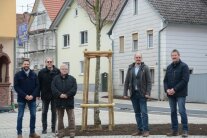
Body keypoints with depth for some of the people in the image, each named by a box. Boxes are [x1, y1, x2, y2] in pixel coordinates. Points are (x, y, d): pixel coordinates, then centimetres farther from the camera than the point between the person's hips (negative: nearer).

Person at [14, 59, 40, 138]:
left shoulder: (34, 75, 6)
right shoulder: (18, 75, -1)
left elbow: (37, 86, 3)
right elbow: (16, 87, -6)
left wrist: (33, 95, -12)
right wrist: (25, 95, -15)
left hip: (32, 98, 3)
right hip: (21, 99, -2)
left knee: (33, 115, 5)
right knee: (20, 116, 0)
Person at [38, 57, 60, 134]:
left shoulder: (57, 71, -4)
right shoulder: (41, 72, -1)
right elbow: (39, 84, 1)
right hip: (45, 95, 0)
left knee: (54, 112, 8)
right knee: (44, 112, 6)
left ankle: (53, 127, 19)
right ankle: (44, 128, 15)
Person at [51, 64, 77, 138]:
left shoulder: (72, 79, 4)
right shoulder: (55, 79, 5)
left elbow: (74, 89, -6)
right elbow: (53, 88, -6)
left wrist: (67, 95, -18)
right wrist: (60, 94, -19)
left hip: (69, 101, -1)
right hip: (59, 101, 1)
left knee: (71, 118, 1)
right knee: (60, 118, 9)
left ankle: (72, 132, 8)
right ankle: (61, 132, 17)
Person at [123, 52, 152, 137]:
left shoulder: (145, 68, -2)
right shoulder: (130, 68, 8)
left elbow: (149, 82, -5)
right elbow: (126, 82, 9)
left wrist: (148, 93, -14)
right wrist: (125, 93, 3)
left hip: (142, 94, -4)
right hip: (133, 94, 4)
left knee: (144, 112, -6)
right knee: (137, 113, 8)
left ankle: (146, 130, -1)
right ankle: (139, 130, 14)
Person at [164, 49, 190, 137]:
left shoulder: (184, 66, -4)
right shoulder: (169, 67, 14)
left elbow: (185, 80, -13)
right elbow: (165, 80, 14)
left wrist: (174, 89, -17)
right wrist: (167, 89, -5)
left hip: (180, 94, -6)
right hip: (170, 94, 6)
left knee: (182, 111, -7)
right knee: (173, 112, 8)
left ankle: (185, 130, -1)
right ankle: (174, 130, 14)